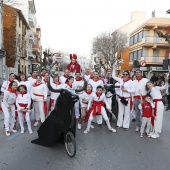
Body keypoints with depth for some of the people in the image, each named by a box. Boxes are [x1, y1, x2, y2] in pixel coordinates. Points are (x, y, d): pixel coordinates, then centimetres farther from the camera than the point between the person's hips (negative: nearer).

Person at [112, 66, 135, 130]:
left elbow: (133, 90, -7)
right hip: (120, 98, 4)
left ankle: (126, 125, 11)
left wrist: (126, 90, -17)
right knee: (120, 111, 13)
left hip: (127, 98, -4)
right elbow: (113, 76, 12)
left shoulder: (130, 81, -7)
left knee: (127, 112, 2)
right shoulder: (121, 80, 5)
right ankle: (119, 124, 25)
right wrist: (114, 69, 4)